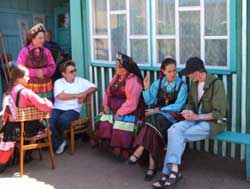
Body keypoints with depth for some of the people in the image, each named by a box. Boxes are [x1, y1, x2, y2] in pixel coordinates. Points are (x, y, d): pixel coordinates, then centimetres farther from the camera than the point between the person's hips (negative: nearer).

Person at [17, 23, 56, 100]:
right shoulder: (25, 51, -3)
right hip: (31, 87, -3)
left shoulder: (46, 51, 5)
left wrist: (43, 71, -12)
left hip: (46, 88, 3)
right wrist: (35, 72, -13)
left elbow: (53, 67, 6)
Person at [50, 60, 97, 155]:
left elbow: (94, 87, 10)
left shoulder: (81, 81, 14)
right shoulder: (58, 82, 8)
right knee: (50, 121, -33)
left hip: (73, 110, 0)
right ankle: (59, 143, -9)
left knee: (62, 119, -34)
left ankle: (56, 139, -2)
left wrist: (85, 94, -9)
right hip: (58, 108, 0)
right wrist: (77, 95, -8)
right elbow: (60, 96, -9)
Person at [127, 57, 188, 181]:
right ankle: (152, 165, -31)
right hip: (157, 114, 3)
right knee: (154, 128, -32)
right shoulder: (158, 83, 10)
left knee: (156, 120, -35)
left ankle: (139, 151, -31)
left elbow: (178, 106, -9)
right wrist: (146, 88, -10)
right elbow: (149, 102, 7)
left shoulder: (182, 85, 0)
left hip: (172, 115, -3)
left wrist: (159, 110, -17)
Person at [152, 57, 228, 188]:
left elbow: (219, 113, -15)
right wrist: (188, 111, -5)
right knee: (174, 129, -24)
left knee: (177, 137, -24)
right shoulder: (194, 84, 6)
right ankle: (173, 171, -27)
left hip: (214, 122, -6)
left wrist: (197, 116, -20)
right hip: (196, 119, 6)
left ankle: (169, 172, -16)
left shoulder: (216, 84, -14)